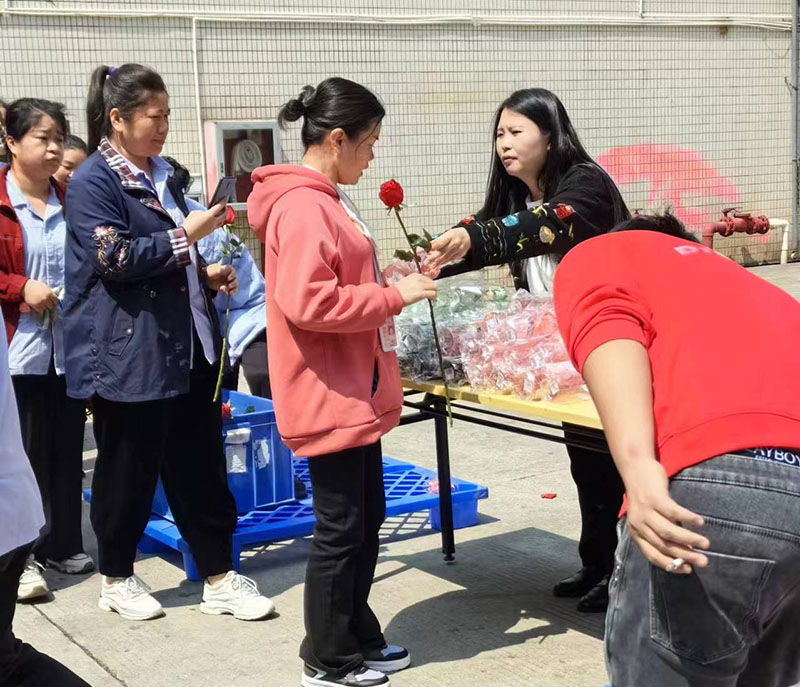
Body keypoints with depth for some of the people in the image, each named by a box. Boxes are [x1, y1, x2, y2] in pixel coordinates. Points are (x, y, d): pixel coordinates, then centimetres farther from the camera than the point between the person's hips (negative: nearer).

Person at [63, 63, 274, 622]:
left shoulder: (161, 176, 15)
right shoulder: (92, 182, -9)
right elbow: (115, 260, -18)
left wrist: (206, 274, 9)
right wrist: (186, 237, -16)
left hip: (187, 347, 7)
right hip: (128, 353, -7)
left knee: (202, 465, 8)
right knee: (129, 469, 6)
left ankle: (220, 577, 16)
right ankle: (117, 578, 24)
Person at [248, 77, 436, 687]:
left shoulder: (326, 200, 14)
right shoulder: (302, 207, -19)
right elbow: (306, 301, -28)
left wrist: (393, 283, 10)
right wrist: (396, 296, -20)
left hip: (355, 393, 10)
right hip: (330, 397, -10)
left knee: (366, 516, 18)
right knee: (341, 527, 1)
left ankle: (359, 636, 31)